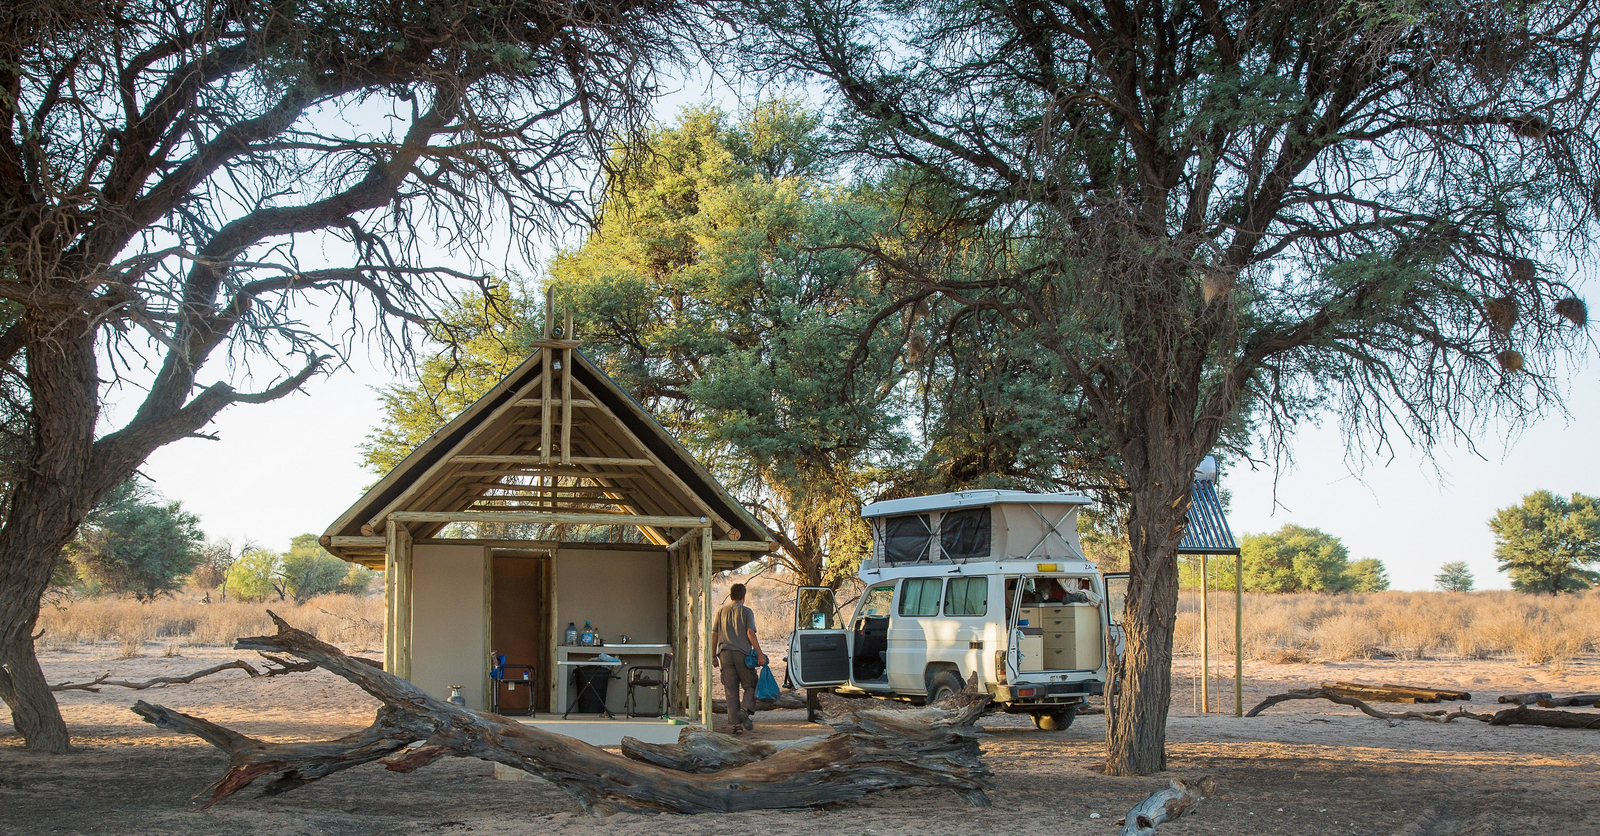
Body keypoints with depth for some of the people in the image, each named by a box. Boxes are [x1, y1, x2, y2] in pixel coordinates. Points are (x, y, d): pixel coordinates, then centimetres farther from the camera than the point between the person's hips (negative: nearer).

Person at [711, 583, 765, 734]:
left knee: (731, 691, 4)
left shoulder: (721, 612, 12)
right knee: (750, 686, 8)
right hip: (742, 653, -3)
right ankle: (744, 709, -18)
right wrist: (760, 654, -9)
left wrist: (713, 655, 16)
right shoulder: (746, 612, 0)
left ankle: (736, 723, 0)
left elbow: (714, 635, 10)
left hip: (725, 653, 3)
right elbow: (750, 634, -9)